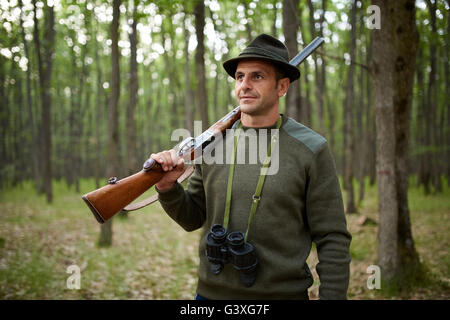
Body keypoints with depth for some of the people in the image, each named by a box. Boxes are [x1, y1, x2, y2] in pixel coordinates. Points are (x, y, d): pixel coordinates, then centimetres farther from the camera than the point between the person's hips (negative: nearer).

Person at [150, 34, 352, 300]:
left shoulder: (311, 150, -8)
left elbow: (332, 239, -8)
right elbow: (193, 218, 7)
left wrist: (333, 295, -13)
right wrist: (168, 187, -10)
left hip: (282, 292, -3)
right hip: (211, 291, 3)